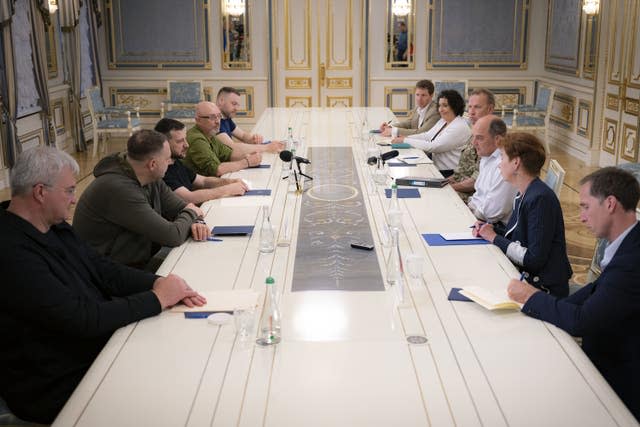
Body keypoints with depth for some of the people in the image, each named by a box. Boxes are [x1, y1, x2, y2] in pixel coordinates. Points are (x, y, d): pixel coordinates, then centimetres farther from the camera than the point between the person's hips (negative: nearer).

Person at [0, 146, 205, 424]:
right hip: (57, 388, -8)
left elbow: (104, 270, 8)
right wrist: (157, 299, -19)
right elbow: (82, 319, -28)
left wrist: (158, 282, -9)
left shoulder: (56, 227, 5)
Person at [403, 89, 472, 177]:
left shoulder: (460, 127, -16)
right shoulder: (443, 121, 15)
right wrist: (405, 137, -4)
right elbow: (426, 136, 12)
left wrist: (406, 140, -16)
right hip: (437, 169, 9)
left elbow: (433, 147, -21)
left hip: (450, 174, -9)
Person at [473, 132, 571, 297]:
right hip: (525, 277, 8)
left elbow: (534, 259, -21)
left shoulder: (541, 199, -20)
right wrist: (489, 230, -2)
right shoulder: (524, 195, 8)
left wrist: (494, 238, -13)